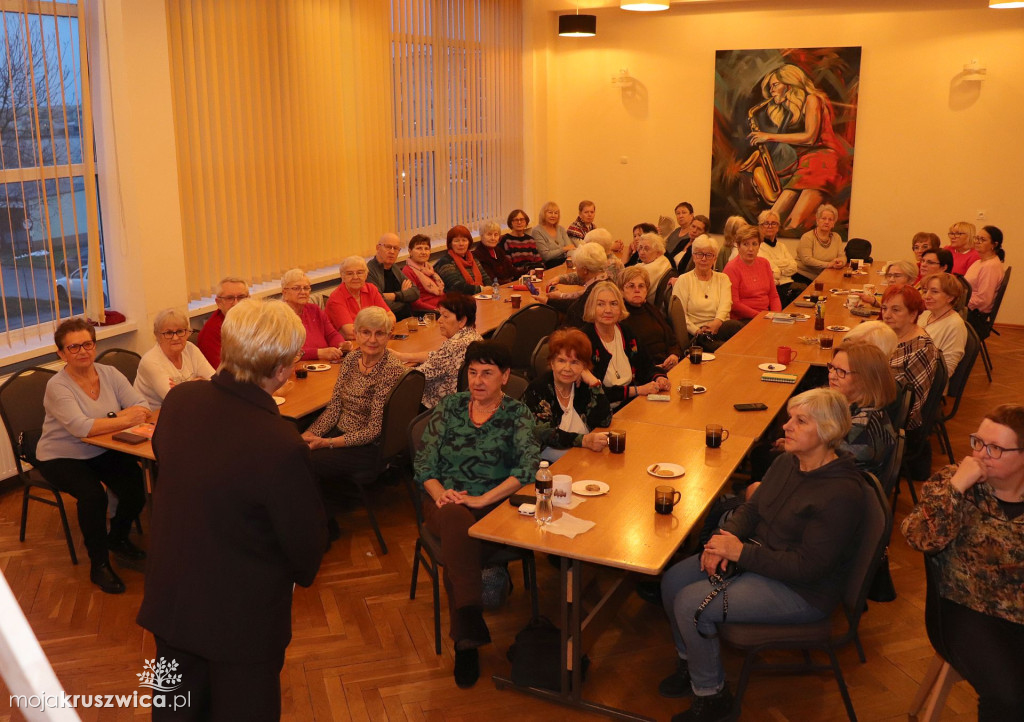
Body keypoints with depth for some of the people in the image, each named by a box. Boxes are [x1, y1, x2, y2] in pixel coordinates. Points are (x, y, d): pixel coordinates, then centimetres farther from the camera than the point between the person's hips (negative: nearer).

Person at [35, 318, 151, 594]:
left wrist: (121, 416, -31)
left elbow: (142, 407, -11)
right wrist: (124, 419, -30)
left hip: (104, 452, 4)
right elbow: (81, 428, -31)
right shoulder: (57, 386, -17)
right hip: (62, 458, -4)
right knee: (93, 494, -30)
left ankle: (117, 538, 15)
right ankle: (99, 563, -7)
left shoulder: (110, 374, -3)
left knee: (136, 486, -19)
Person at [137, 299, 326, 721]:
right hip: (242, 616, -6)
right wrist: (304, 572, 5)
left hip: (168, 598, 6)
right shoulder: (281, 446, -34)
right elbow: (306, 539, -19)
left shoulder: (179, 400, -14)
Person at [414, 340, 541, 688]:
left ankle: (465, 641, -18)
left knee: (456, 551, -33)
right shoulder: (449, 407, 14)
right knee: (456, 519, -35)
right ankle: (470, 632, -31)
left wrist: (482, 499, -20)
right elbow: (424, 461, 9)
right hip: (446, 503, 2)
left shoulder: (517, 414, 6)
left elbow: (528, 465, -10)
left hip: (494, 504, -1)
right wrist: (439, 492, -12)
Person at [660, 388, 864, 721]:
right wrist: (726, 537, -10)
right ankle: (690, 661, 21)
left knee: (690, 604, -19)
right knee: (673, 580, -2)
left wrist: (741, 552, -23)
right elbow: (752, 507, 11)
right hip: (758, 554, 9)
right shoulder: (787, 461, 0)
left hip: (801, 591, -9)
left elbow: (808, 566, -26)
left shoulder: (841, 493, -26)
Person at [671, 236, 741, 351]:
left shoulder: (723, 278, 20)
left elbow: (725, 304, 0)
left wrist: (716, 323, -22)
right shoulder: (684, 280, 10)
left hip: (719, 328, 4)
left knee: (735, 325, -34)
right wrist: (697, 330, -18)